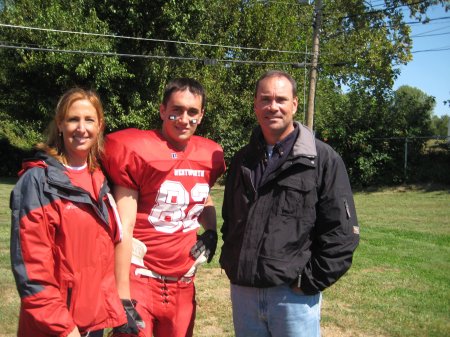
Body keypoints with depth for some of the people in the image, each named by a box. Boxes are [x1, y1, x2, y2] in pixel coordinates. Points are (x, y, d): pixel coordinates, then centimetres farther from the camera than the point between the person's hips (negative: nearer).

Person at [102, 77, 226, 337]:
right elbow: (124, 229, -12)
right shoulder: (137, 150, -11)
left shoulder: (210, 155, 4)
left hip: (183, 283, 5)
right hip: (139, 279, -5)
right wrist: (122, 296, -13)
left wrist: (211, 231, 5)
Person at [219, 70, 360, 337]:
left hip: (293, 294, -5)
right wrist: (231, 264, 8)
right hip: (243, 291, 5)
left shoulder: (324, 160, -6)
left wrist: (310, 282, -11)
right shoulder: (242, 160, 10)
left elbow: (342, 232, -9)